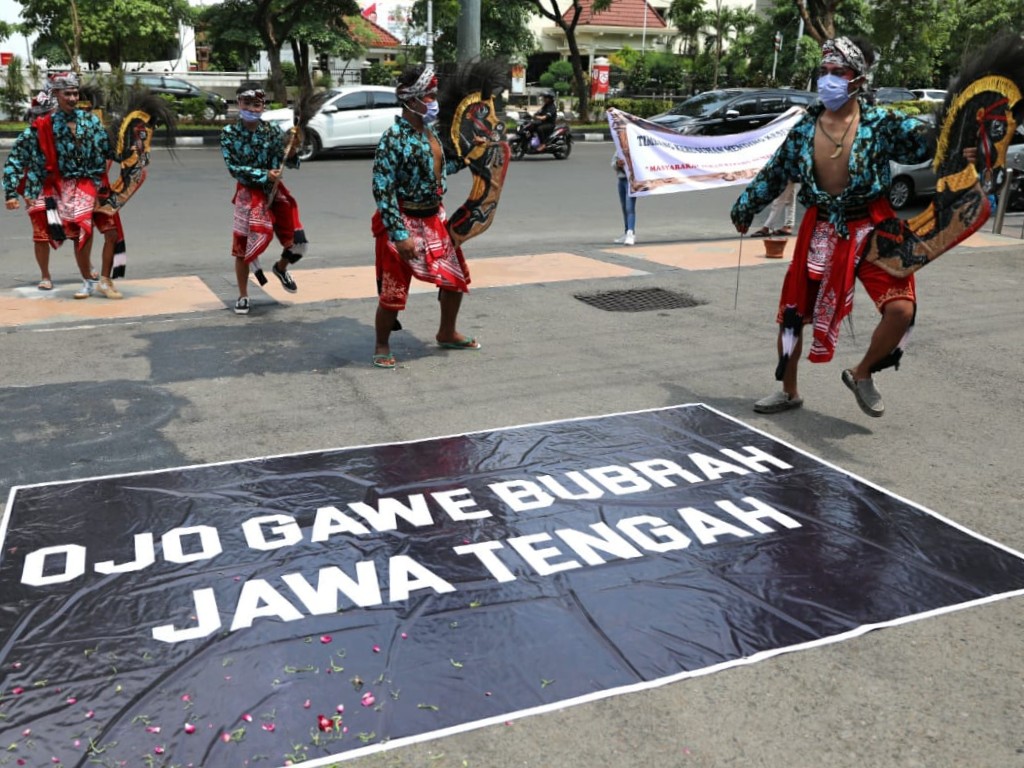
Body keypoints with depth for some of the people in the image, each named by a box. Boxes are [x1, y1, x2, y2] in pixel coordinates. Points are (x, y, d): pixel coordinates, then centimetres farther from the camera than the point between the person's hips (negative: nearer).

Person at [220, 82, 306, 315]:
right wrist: (264, 175, -21)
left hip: (275, 190, 2)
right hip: (248, 193, -2)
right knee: (242, 245, 1)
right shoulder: (229, 134, -6)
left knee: (298, 242, -2)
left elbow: (287, 162, -1)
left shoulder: (272, 131, -1)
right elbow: (234, 169, -12)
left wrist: (291, 152, -23)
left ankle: (281, 268, 32)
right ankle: (243, 296, 18)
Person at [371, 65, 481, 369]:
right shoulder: (393, 139, -18)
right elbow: (382, 191, -20)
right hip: (404, 221, -8)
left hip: (434, 218, 8)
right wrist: (400, 235, -22)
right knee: (394, 289, -1)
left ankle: (447, 333, 36)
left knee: (456, 276, 16)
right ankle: (382, 346, 20)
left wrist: (465, 160, 7)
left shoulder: (431, 131, 5)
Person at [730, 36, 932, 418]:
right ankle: (789, 391, 30)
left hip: (871, 230, -3)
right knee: (791, 313, 8)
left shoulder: (882, 124, -7)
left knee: (901, 308, -20)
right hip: (821, 232, 3)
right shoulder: (804, 129, 2)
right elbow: (773, 174, 13)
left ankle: (861, 374, 9)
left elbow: (929, 142, -11)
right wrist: (744, 209, 21)